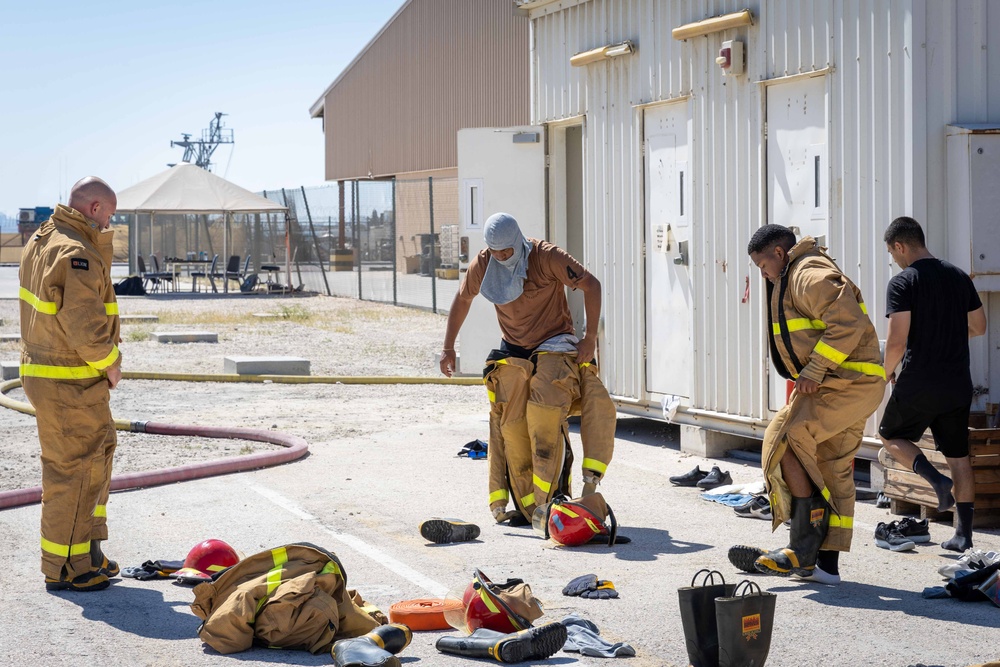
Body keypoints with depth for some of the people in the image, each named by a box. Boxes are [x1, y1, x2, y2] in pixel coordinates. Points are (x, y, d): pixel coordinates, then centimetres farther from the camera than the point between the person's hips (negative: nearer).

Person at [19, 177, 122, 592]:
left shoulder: (42, 238, 10)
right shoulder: (76, 253, -22)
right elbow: (84, 327, -25)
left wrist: (101, 245, 6)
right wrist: (110, 364, -13)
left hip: (43, 369, 10)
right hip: (69, 384, -10)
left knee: (98, 453, 20)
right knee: (71, 469, -1)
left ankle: (86, 551, 29)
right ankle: (63, 569, 9)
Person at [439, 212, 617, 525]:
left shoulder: (546, 256, -17)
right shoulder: (483, 264, -5)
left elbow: (591, 285, -13)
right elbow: (462, 299, 13)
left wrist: (590, 338, -16)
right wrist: (448, 348, 14)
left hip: (554, 345, -4)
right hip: (513, 351, 4)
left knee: (544, 415, -24)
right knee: (511, 426, -8)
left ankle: (549, 496, -21)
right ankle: (526, 506, -2)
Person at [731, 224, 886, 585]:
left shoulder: (810, 275, -11)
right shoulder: (795, 280, 23)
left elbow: (848, 324, -24)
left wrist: (814, 371, -22)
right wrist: (810, 377, 14)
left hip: (847, 385, -11)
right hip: (849, 387, 11)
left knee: (785, 441, -13)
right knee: (832, 471, 11)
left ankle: (804, 549, -10)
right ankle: (827, 564, 14)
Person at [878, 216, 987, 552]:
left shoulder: (902, 282, -12)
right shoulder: (959, 277, 7)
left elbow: (897, 342, -18)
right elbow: (978, 327, 16)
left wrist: (887, 372, 1)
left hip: (918, 384, -5)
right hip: (958, 385, 5)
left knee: (891, 436, 18)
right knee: (959, 457, 12)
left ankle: (934, 477, -6)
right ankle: (963, 534, 11)